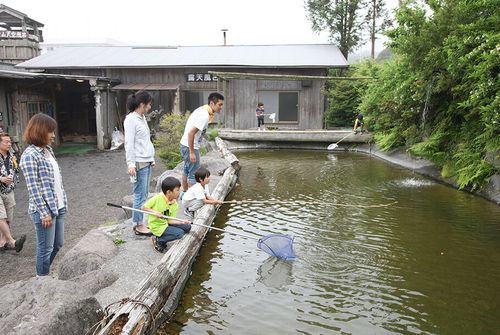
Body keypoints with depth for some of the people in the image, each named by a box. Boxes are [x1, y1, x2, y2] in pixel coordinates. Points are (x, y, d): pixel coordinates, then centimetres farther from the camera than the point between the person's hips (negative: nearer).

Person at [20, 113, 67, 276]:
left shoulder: (48, 150, 10)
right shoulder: (29, 156, -15)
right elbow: (33, 189, -17)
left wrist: (63, 201, 14)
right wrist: (44, 213, -17)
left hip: (58, 207, 8)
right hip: (44, 210, -8)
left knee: (58, 244, 19)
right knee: (46, 248, 6)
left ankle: (44, 272, 39)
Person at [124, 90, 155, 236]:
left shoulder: (142, 118, 14)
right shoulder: (131, 120, -12)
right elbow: (129, 144, -16)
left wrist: (151, 158, 20)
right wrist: (130, 164, -19)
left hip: (146, 161, 9)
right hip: (139, 163, -9)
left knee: (143, 195, 12)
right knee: (140, 195, -3)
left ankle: (139, 223, 20)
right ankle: (138, 225, 8)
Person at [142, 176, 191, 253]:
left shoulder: (174, 204, -4)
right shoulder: (157, 198, -21)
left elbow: (170, 220, -7)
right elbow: (144, 207, -10)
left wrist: (182, 221, -22)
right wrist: (154, 212, -25)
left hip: (166, 223, 7)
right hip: (157, 226, -7)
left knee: (187, 227, 1)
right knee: (179, 233, -21)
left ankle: (163, 238, 10)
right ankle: (158, 240, 0)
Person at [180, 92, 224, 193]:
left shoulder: (202, 109, 6)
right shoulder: (204, 116, -24)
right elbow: (191, 133, -29)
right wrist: (192, 152, -25)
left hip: (185, 144, 10)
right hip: (190, 146, -10)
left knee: (187, 170, 22)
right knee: (194, 174, -2)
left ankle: (184, 193, 36)